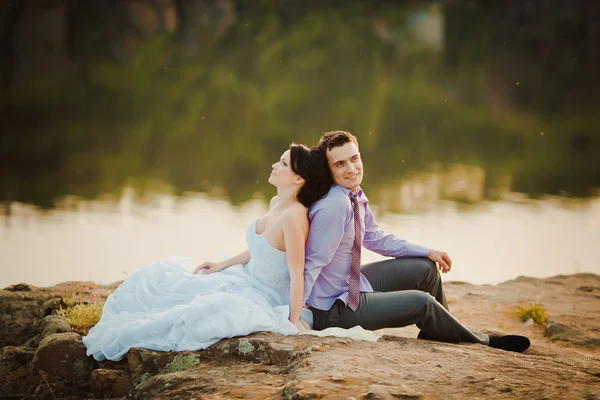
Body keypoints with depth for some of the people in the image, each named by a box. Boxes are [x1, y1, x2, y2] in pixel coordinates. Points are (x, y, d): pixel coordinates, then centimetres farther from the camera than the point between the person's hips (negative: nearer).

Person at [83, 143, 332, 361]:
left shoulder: (293, 216, -28)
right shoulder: (276, 203, 1)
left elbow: (297, 275, -25)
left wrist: (293, 324, -23)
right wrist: (222, 264, 16)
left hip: (263, 299, -10)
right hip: (244, 280, 10)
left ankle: (124, 339, -10)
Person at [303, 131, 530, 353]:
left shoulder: (356, 196, -2)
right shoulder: (334, 206, -29)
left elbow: (375, 238, 13)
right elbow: (313, 263, -28)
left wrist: (428, 252, 13)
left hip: (352, 283, 9)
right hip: (332, 309, -9)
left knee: (426, 268, 14)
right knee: (421, 302, -6)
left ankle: (435, 335, 36)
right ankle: (481, 343, 19)